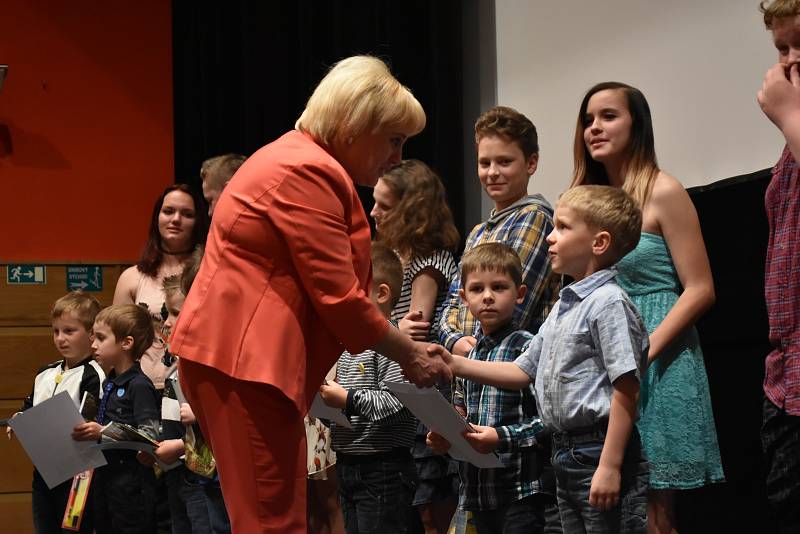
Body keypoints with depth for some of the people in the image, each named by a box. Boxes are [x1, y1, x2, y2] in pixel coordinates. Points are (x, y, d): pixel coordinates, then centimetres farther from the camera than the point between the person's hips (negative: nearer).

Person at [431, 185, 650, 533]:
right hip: (566, 452, 10)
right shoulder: (562, 309, 16)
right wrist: (456, 365, 11)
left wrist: (610, 466, -22)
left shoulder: (608, 303, -12)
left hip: (600, 451, -10)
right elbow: (523, 372, 21)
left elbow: (626, 389, -18)